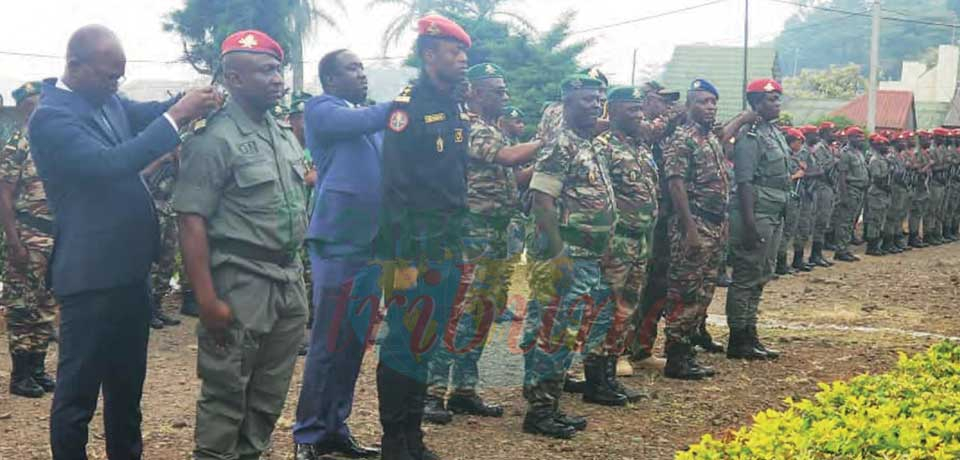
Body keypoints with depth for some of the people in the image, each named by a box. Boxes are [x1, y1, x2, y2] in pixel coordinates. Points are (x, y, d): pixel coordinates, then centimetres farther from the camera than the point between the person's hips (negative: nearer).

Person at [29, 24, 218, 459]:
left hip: (130, 270, 9)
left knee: (127, 386, 20)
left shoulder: (110, 102, 8)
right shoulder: (51, 117, -18)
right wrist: (177, 116, -29)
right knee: (77, 394, 4)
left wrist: (192, 100, -14)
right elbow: (109, 163, -29)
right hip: (91, 276, -9)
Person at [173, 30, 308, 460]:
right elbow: (191, 221, -16)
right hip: (241, 283, -7)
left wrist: (297, 273, 16)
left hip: (289, 280, 8)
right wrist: (207, 301, -21)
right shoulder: (214, 139, -12)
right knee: (226, 395, 1)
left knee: (270, 392, 15)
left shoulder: (285, 134, 12)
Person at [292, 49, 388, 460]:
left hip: (368, 241, 8)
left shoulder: (370, 114, 21)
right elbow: (357, 123, -22)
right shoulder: (321, 109, -3)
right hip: (338, 242, -8)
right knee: (329, 343, -5)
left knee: (354, 342, 11)